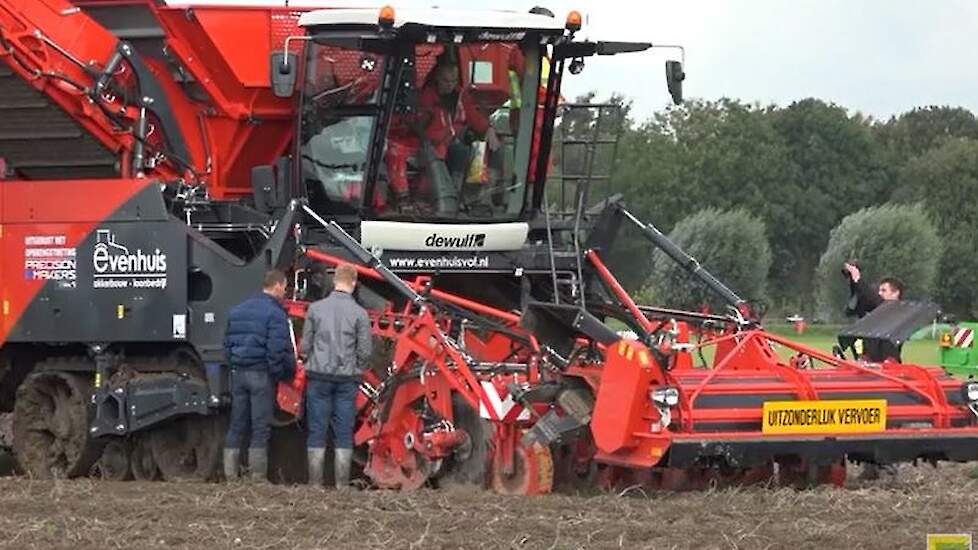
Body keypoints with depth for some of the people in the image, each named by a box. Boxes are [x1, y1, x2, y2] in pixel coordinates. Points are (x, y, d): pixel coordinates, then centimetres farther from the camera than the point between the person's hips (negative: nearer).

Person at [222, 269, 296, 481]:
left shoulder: (237, 311, 14)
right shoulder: (274, 314, -10)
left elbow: (228, 344, 16)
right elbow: (279, 350, -16)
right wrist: (285, 374, -4)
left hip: (238, 374, 6)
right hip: (261, 374, -6)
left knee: (237, 425, 10)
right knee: (261, 426, -1)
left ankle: (230, 474, 10)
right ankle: (258, 475, 0)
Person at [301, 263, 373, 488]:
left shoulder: (315, 309, -1)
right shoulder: (359, 313, -6)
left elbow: (306, 345, 2)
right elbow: (365, 351, -3)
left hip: (319, 376, 1)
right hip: (347, 378, -1)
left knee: (317, 430, 4)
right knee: (344, 432, 4)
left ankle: (315, 483, 3)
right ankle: (341, 483, 3)